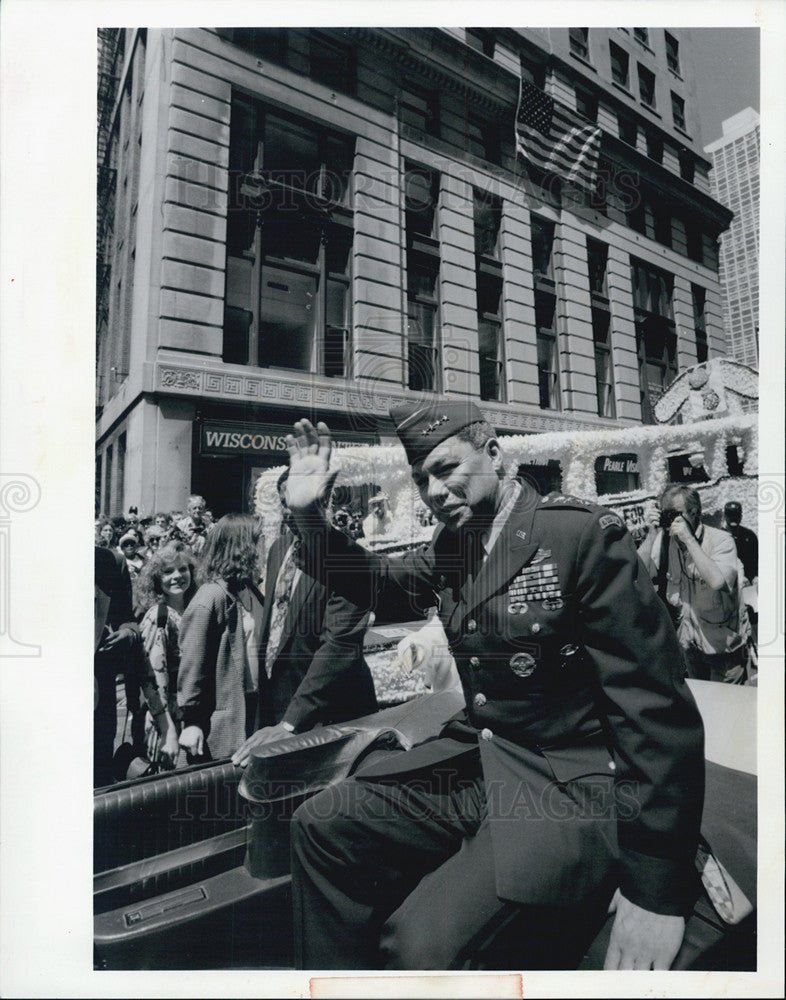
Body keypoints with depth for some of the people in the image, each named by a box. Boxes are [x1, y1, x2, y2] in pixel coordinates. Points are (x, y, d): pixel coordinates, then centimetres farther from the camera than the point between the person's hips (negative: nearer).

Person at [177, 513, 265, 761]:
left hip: (251, 710, 7)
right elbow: (192, 664, -15)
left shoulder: (251, 592, 7)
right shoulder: (209, 599, -16)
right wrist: (191, 720, -12)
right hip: (221, 719, -7)